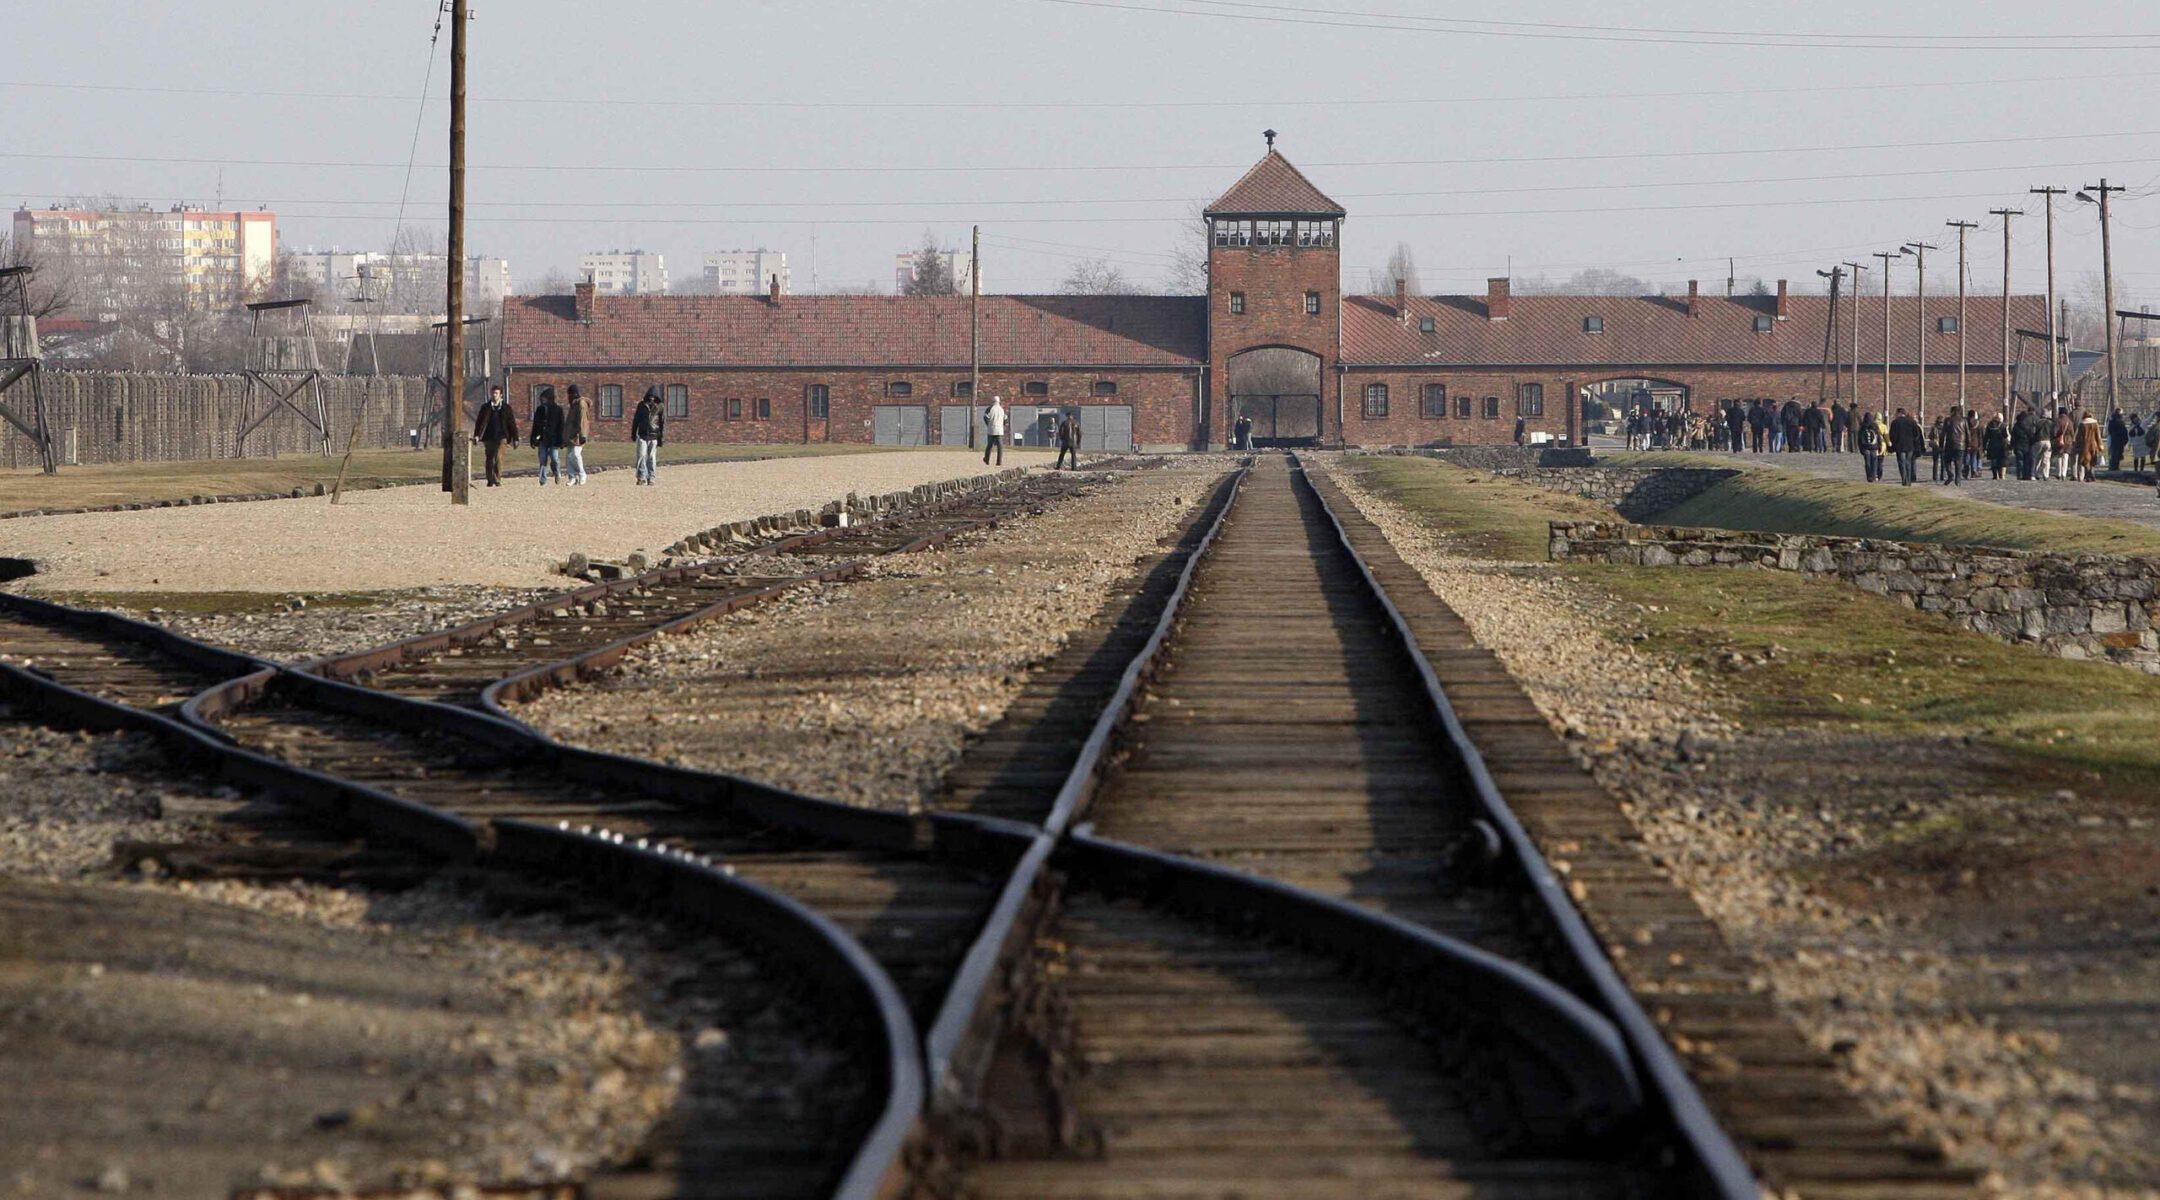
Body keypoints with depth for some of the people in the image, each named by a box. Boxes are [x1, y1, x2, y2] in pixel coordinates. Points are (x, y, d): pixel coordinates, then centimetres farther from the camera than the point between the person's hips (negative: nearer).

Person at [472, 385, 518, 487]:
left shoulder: (506, 408, 7)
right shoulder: (485, 407, 10)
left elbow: (512, 424, 9)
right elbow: (479, 422, 8)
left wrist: (515, 438, 7)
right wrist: (476, 435, -4)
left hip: (501, 437, -2)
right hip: (489, 438, 2)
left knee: (499, 458, -15)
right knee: (489, 460, 6)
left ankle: (497, 481, -14)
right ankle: (490, 481, 16)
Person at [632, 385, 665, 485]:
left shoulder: (660, 407, 1)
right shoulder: (641, 405, 7)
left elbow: (663, 423, 2)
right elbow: (636, 420, 15)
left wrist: (662, 437, -3)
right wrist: (633, 433, 15)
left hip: (654, 436, -2)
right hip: (642, 435, 2)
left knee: (652, 458, 1)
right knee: (641, 455, -6)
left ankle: (651, 478, 7)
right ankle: (641, 478, -1)